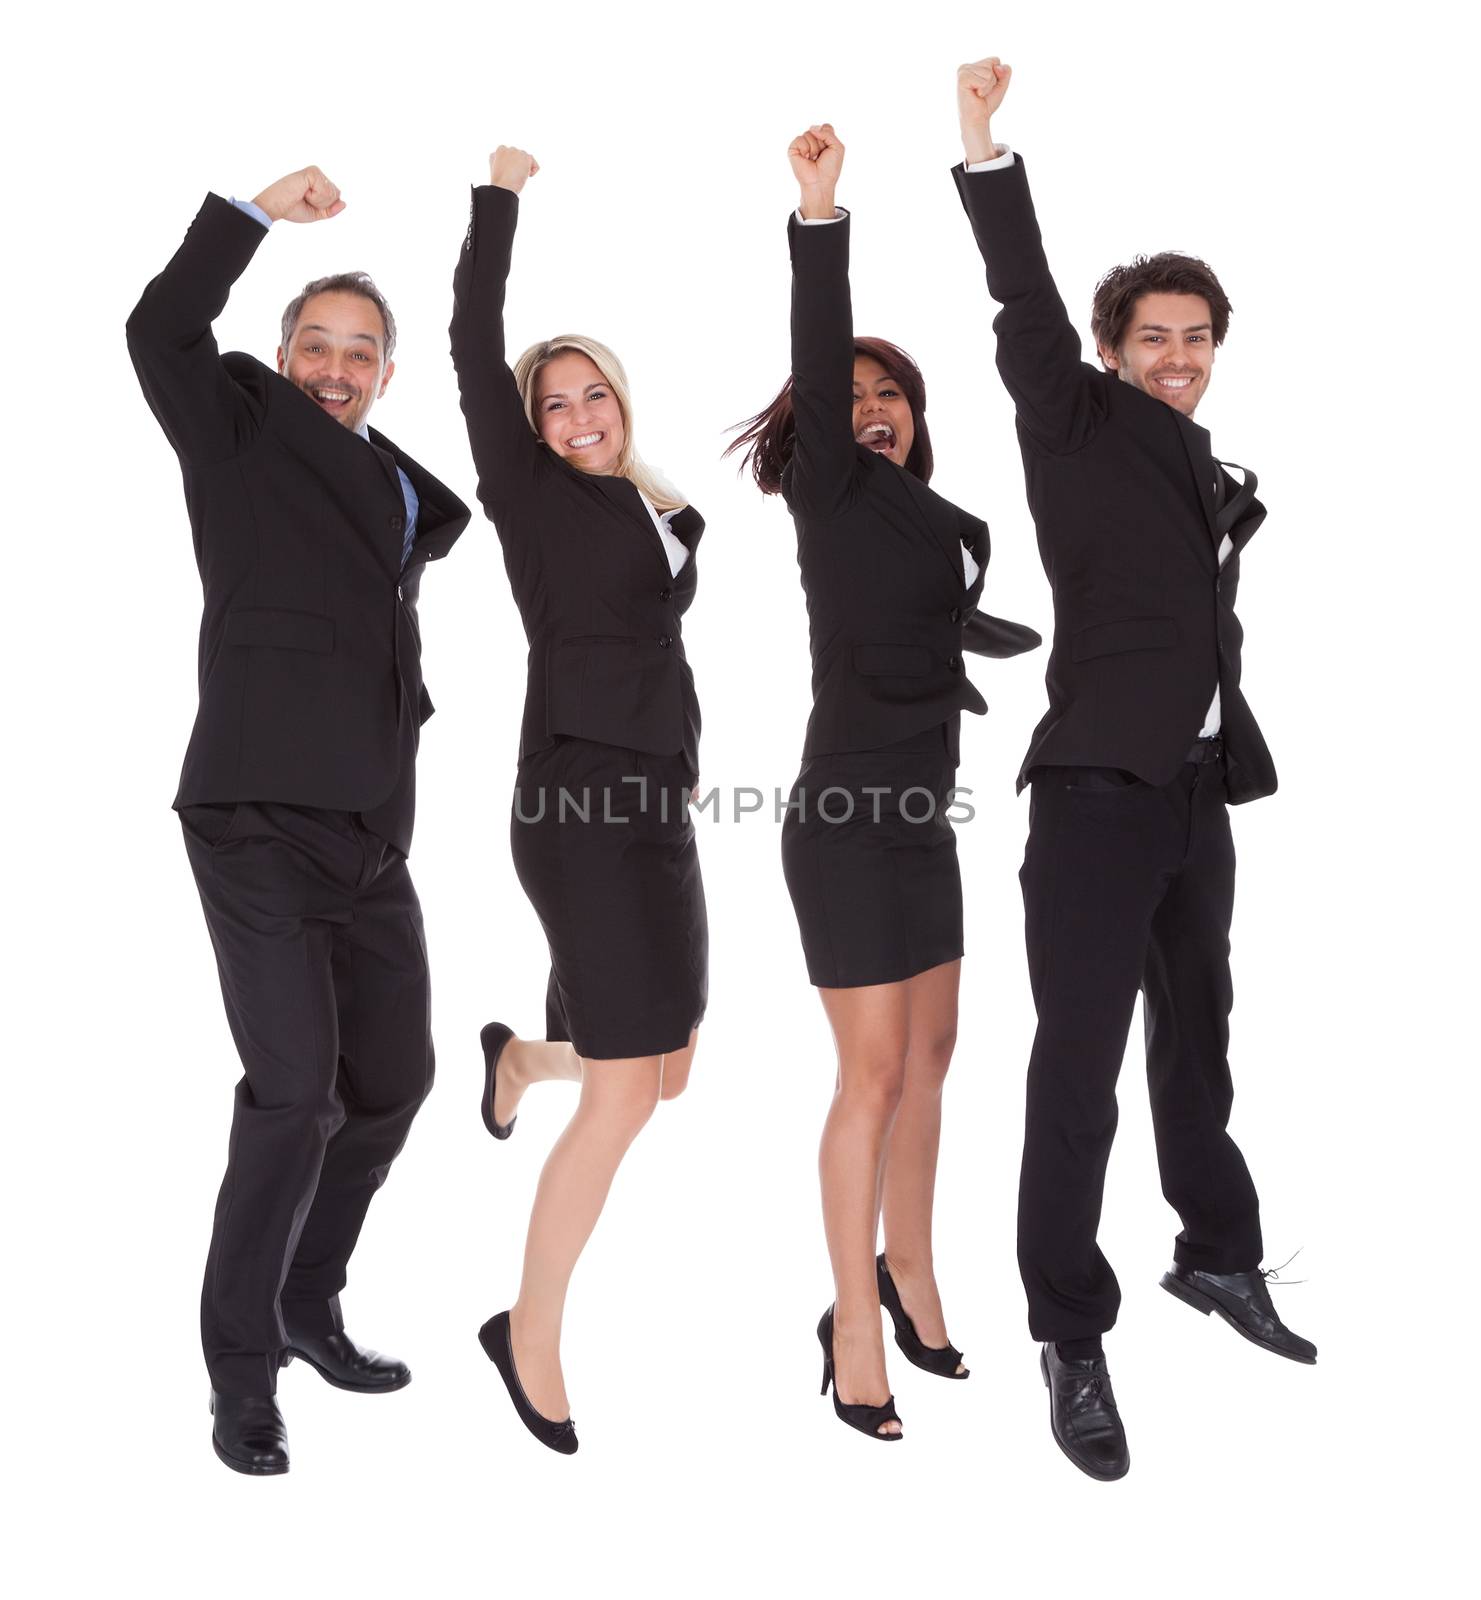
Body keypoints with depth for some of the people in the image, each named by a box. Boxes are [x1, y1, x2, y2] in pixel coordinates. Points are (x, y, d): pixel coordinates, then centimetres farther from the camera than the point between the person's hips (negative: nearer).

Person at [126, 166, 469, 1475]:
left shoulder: (400, 481, 16)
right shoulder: (240, 431, 2)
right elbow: (162, 330, -12)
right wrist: (261, 211, -12)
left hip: (371, 835, 7)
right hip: (258, 823, -6)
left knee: (393, 1080, 13)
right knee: (294, 1090, -12)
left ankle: (309, 1307, 32)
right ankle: (242, 1370, 5)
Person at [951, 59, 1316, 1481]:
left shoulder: (1214, 476, 17)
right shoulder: (1077, 426, 1)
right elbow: (1024, 308, -11)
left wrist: (1234, 767, 18)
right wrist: (987, 149, -20)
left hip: (1198, 792, 7)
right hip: (1097, 789, -7)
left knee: (1196, 1038, 19)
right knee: (1079, 1062, -5)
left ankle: (1216, 1257, 37)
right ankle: (1070, 1339, 4)